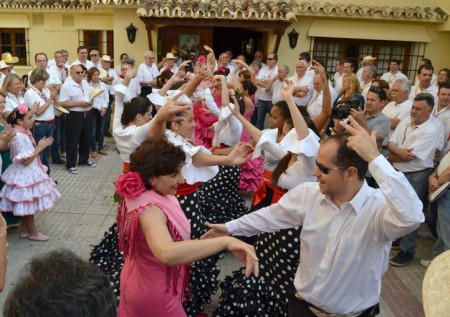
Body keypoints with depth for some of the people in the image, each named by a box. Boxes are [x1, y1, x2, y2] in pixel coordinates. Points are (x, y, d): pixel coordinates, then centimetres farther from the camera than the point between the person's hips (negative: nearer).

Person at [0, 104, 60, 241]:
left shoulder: (24, 133, 6)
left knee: (25, 206, 18)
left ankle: (24, 230, 30)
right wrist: (40, 147, -21)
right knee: (29, 205, 3)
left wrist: (38, 146, 5)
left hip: (28, 174, 10)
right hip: (25, 175, -10)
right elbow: (26, 160, -25)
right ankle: (33, 233, 15)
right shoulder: (19, 137, -25)